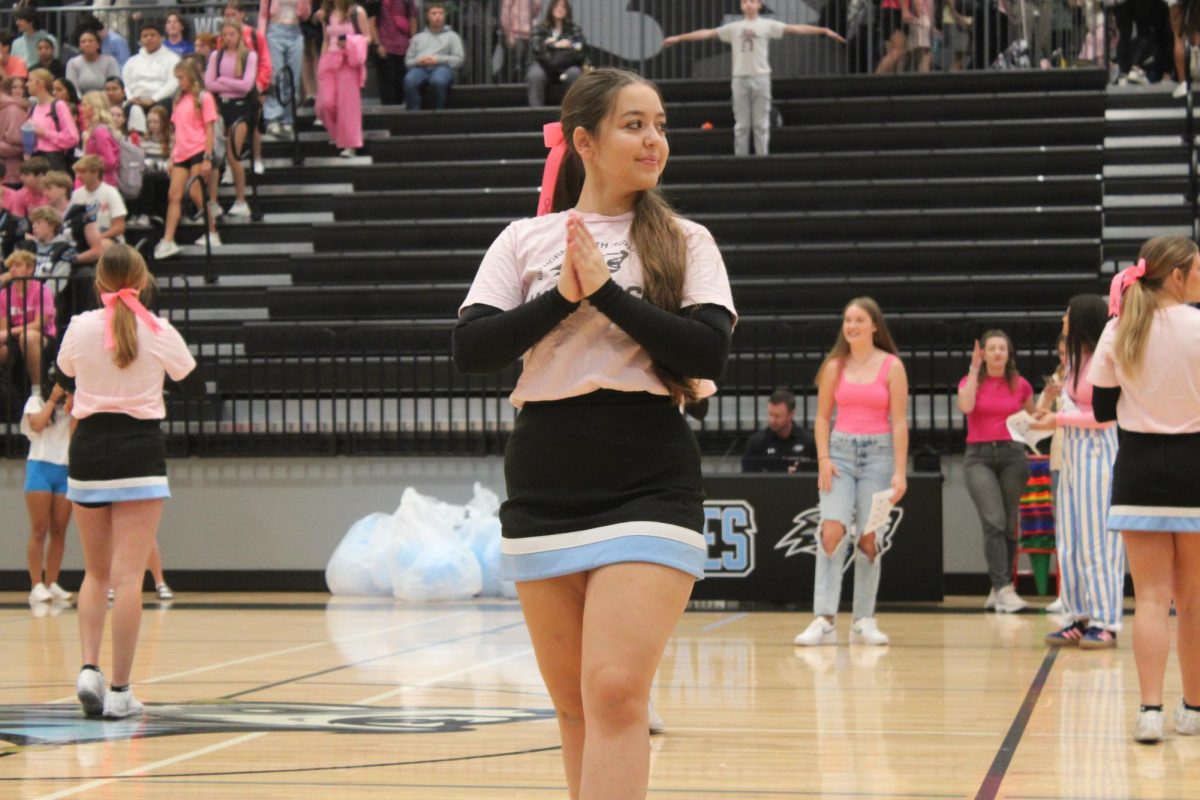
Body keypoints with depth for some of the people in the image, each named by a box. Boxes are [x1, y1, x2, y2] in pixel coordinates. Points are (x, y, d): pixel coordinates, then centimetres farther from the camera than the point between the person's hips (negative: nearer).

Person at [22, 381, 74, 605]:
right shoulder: (36, 401, 8)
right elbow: (37, 425, -9)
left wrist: (72, 405, -4)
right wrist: (53, 399, -2)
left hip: (66, 470, 3)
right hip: (40, 468, -3)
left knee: (59, 531, 0)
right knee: (39, 530, -8)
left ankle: (51, 584, 3)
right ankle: (36, 585, -11)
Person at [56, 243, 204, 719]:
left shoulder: (80, 328, -1)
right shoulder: (160, 333, -4)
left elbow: (64, 379, 18)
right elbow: (195, 389, 10)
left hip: (87, 453, 2)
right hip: (139, 453, -2)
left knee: (96, 573, 16)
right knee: (128, 577, -3)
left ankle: (88, 668, -1)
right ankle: (119, 691, -4)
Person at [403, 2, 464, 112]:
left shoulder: (452, 36, 24)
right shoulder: (418, 37, 31)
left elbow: (458, 59, 9)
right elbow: (408, 61, 21)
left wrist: (438, 59, -6)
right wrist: (417, 61, -3)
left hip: (442, 67, -2)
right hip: (420, 68, 2)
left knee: (438, 80, -41)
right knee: (409, 80, -37)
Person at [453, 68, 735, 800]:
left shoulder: (686, 243, 5)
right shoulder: (525, 240, 9)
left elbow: (710, 352, -10)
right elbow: (470, 348, -3)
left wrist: (607, 291, -13)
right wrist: (563, 296, -13)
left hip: (649, 486, -3)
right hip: (544, 490, 3)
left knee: (616, 693, -16)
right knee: (575, 708, 10)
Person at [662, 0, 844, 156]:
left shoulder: (767, 25, 4)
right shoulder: (733, 27, 10)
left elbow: (795, 29, -3)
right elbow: (707, 33, 11)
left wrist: (825, 31, -11)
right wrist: (678, 38, 9)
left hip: (761, 77, -1)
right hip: (740, 78, 1)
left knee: (761, 124, 0)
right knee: (741, 124, 3)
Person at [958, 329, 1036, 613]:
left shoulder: (1019, 385, 9)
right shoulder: (971, 382, 6)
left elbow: (1034, 417, 21)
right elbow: (965, 406, -15)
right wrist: (974, 370, -10)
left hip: (1011, 455, 2)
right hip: (979, 456, -2)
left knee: (1009, 525, 3)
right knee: (994, 521, -17)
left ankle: (997, 590, 13)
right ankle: (1004, 589, -22)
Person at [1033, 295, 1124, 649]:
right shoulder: (1076, 359, 14)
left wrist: (1059, 420, -13)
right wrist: (1050, 415, 4)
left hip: (1097, 451, -9)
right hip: (1072, 451, 9)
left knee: (1097, 540, -6)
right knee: (1070, 540, 8)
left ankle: (1105, 623, -2)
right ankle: (1080, 619, 13)